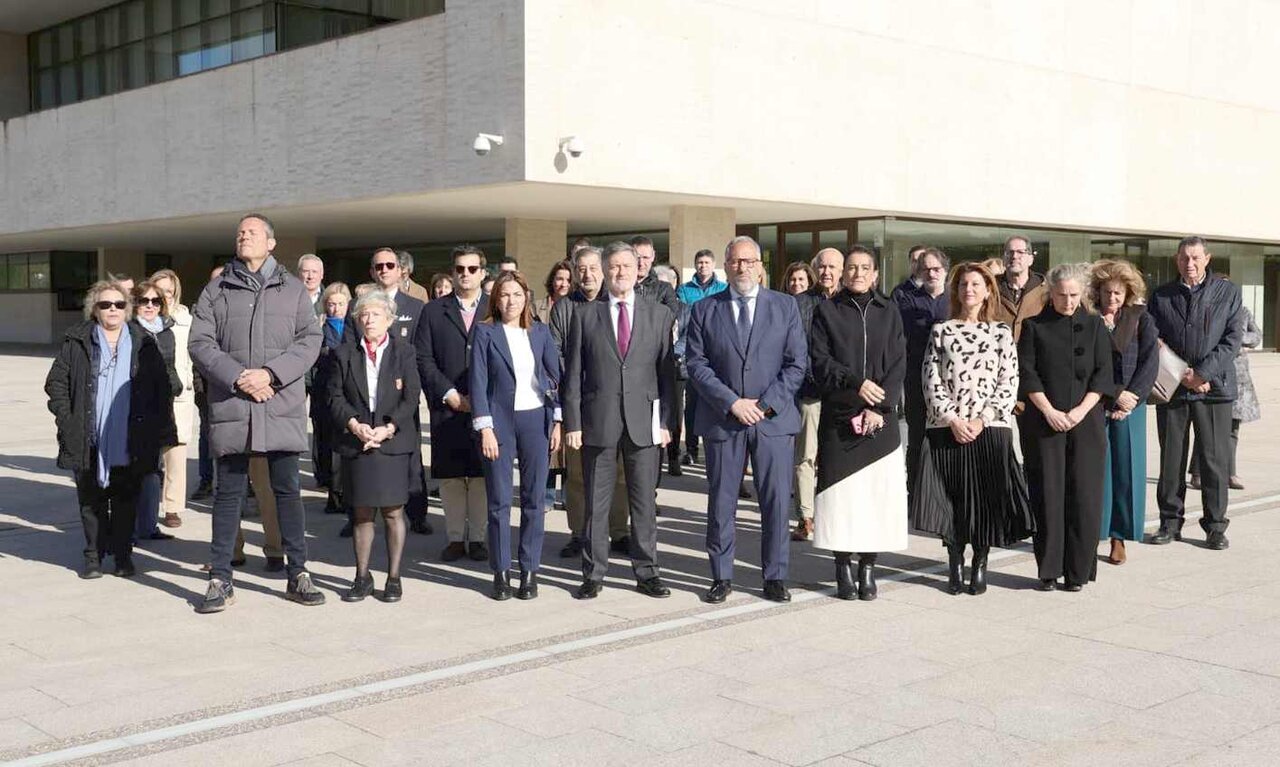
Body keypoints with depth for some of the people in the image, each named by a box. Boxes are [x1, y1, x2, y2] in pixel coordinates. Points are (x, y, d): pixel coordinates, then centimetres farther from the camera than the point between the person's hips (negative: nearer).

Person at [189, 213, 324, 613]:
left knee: (287, 490, 6)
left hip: (283, 405, 0)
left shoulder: (293, 289, 9)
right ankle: (220, 580, 12)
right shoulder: (216, 291, 9)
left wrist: (270, 373, -12)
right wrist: (237, 378, -12)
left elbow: (310, 340, 1)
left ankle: (299, 575, 15)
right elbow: (200, 343, 2)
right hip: (230, 406, 0)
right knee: (228, 492, 5)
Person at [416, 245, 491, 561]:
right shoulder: (433, 311, 9)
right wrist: (449, 394, -8)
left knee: (482, 474, 2)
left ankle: (478, 538, 12)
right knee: (450, 475, 4)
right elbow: (423, 358, 2)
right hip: (447, 408, 1)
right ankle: (455, 538, 13)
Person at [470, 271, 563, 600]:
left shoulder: (540, 332, 7)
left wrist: (558, 421, 3)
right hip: (499, 420, -2)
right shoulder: (485, 332, -1)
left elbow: (556, 376, 10)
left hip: (536, 419, 2)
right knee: (499, 501, 1)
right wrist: (485, 428, -10)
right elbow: (478, 382, -4)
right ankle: (501, 572, 10)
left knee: (534, 499, 4)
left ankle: (530, 571, 12)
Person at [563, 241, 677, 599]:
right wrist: (572, 422, -3)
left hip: (644, 421, 1)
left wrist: (666, 421, -1)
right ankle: (593, 575, 15)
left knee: (645, 502, 6)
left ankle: (647, 573, 17)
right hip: (598, 420, 0)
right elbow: (573, 373, 3)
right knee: (596, 502, 5)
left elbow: (667, 371, 6)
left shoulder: (660, 314, 7)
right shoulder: (585, 314, 5)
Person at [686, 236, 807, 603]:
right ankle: (721, 576, 17)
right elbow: (696, 364, -1)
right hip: (722, 420, 0)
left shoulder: (785, 306, 6)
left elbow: (797, 362, 1)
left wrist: (766, 404, -9)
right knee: (721, 503, 5)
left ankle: (775, 577, 15)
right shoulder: (705, 309, 5)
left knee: (776, 501, 3)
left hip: (774, 419, 0)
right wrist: (732, 402, -12)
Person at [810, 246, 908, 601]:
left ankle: (868, 566, 7)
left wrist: (879, 407, -8)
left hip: (880, 418, 1)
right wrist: (855, 382, -17)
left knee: (878, 491, -2)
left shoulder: (888, 312, 10)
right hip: (838, 416, -1)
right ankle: (843, 567, 5)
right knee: (841, 491, -3)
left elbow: (898, 364, 4)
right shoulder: (827, 311, 6)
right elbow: (820, 360, -2)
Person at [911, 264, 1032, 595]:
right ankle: (955, 565, 16)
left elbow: (1009, 383, 1)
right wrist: (952, 419, -10)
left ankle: (980, 565, 14)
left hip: (990, 428, 0)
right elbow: (931, 381, 2)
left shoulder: (1001, 332, 7)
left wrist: (982, 420, -10)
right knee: (950, 498, 2)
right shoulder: (941, 331, 8)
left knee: (986, 497, 0)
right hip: (946, 428, 1)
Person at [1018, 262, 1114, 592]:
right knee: (1047, 494, -1)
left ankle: (1078, 570, 7)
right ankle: (1049, 570, 6)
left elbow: (1103, 373, 3)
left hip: (1085, 420, 1)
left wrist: (1081, 410, -9)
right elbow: (1027, 372, -1)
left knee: (1084, 494, -1)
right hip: (1043, 420, -1)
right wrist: (1050, 411, -10)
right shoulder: (1034, 326, 4)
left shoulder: (1094, 325, 8)